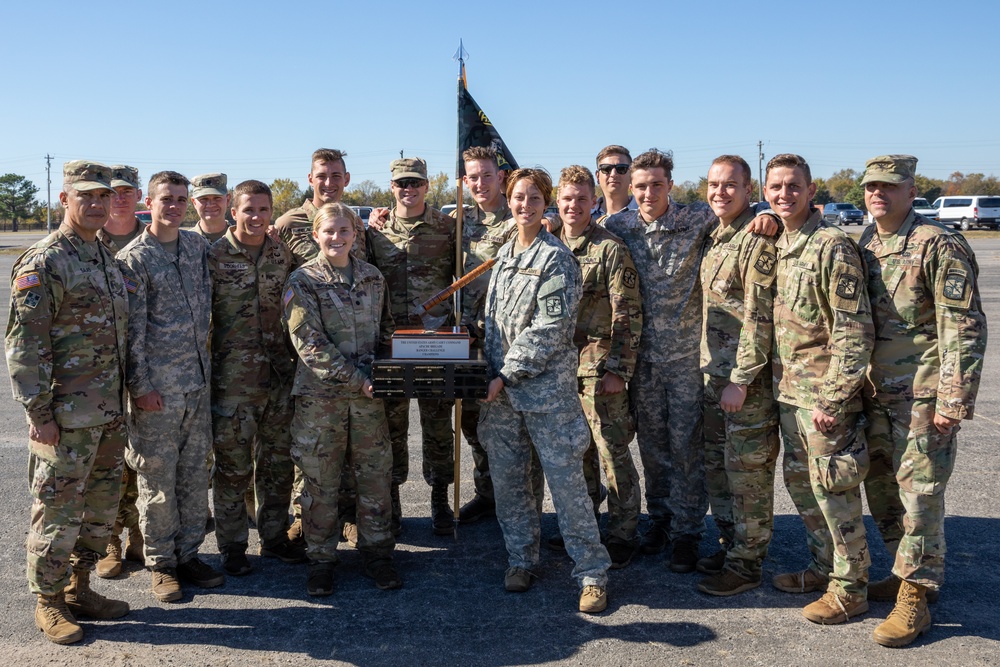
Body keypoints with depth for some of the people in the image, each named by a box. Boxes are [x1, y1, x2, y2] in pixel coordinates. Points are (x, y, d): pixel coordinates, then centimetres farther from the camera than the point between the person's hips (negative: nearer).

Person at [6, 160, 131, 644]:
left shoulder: (107, 259, 13)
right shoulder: (42, 263, -12)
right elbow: (24, 343, -15)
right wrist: (39, 412, -17)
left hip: (109, 413, 8)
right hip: (65, 416, -8)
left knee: (101, 507, 16)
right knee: (58, 512, 3)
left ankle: (80, 589, 30)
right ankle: (49, 603, 18)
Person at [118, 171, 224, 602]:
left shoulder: (197, 246, 9)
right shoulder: (134, 258, -8)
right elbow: (132, 329, -10)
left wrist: (204, 355, 16)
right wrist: (140, 385, -13)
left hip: (198, 380, 6)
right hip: (158, 387, -6)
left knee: (195, 472, 11)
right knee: (157, 477, 3)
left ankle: (188, 554, 23)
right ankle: (161, 563, 16)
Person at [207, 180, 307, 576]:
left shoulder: (283, 255, 7)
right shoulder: (214, 256, -6)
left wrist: (296, 356, 13)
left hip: (280, 375, 4)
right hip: (232, 379, -4)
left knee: (278, 462, 12)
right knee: (232, 465, 4)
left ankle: (275, 536, 27)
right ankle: (232, 546, 18)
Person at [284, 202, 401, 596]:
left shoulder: (373, 278, 9)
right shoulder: (303, 281, -5)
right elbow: (309, 344, -13)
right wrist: (357, 378, -16)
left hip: (368, 392, 4)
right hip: (320, 394, -3)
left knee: (376, 474, 8)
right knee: (320, 481, 5)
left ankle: (376, 553, 23)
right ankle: (321, 560, 19)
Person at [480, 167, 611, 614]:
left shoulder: (556, 258, -7)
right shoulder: (504, 255, 15)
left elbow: (549, 329, -14)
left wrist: (507, 375, -15)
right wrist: (491, 373, 7)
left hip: (546, 385, -6)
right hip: (501, 386, 7)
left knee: (566, 480, -3)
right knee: (506, 478, 11)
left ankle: (592, 572, 7)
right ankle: (521, 559, 27)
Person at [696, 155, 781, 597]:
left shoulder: (757, 240, -15)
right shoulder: (714, 238, 13)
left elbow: (760, 317, -19)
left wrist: (741, 379, -20)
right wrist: (711, 371, 15)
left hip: (746, 377, -9)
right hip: (714, 373, 9)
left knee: (747, 470, 1)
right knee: (717, 465, 17)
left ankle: (746, 564, 12)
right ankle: (730, 545, 31)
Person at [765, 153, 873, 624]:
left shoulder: (833, 246, -15)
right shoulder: (772, 246, 10)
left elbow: (854, 332, -17)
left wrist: (832, 399, -19)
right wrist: (779, 383, 15)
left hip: (824, 395, -8)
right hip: (787, 391, 8)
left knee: (832, 490, 0)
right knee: (800, 484, 17)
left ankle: (849, 589, 15)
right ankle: (823, 567, 33)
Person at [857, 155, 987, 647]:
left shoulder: (938, 246, -12)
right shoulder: (863, 247, 9)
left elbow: (966, 329, -15)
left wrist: (954, 401, -17)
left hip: (922, 397, -7)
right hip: (875, 393, 7)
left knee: (919, 495, -1)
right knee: (880, 488, 14)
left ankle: (916, 598, 10)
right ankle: (908, 574, 31)